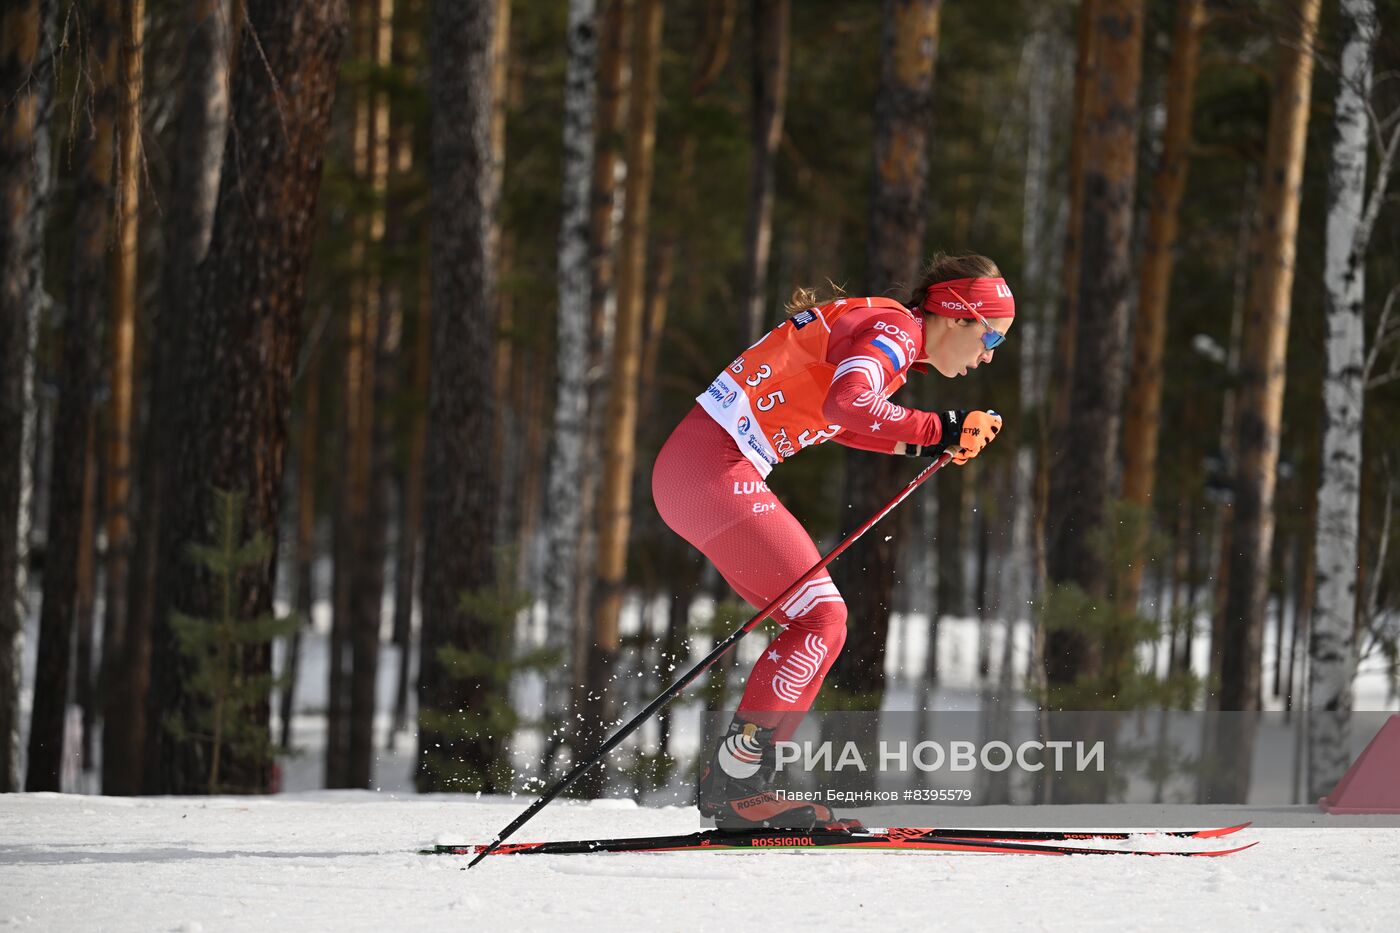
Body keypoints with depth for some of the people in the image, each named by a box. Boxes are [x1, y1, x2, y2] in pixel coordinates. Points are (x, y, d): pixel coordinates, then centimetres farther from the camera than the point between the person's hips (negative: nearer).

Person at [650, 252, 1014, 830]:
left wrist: (941, 439, 22)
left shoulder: (888, 333, 18)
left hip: (693, 469, 10)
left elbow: (834, 423, 32)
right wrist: (935, 432, -20)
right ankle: (735, 785, -12)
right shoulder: (894, 329, -11)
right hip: (716, 471, -10)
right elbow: (846, 403, -30)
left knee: (821, 622, 10)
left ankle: (733, 783, 8)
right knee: (820, 618, -11)